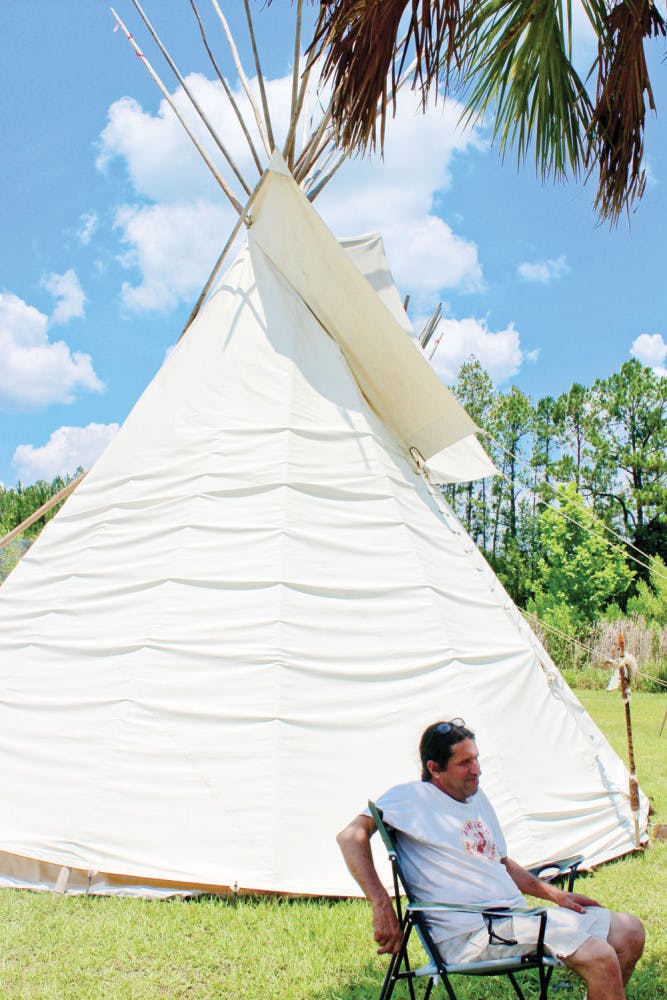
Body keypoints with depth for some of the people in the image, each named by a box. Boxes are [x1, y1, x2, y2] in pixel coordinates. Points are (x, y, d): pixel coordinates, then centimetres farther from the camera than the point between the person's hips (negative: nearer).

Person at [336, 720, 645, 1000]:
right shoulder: (413, 797, -9)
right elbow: (351, 837, -20)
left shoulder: (477, 797, 17)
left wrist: (555, 894, 18)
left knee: (629, 931, 7)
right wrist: (381, 905, -25)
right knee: (600, 958, -22)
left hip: (515, 917, 9)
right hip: (470, 935, -9)